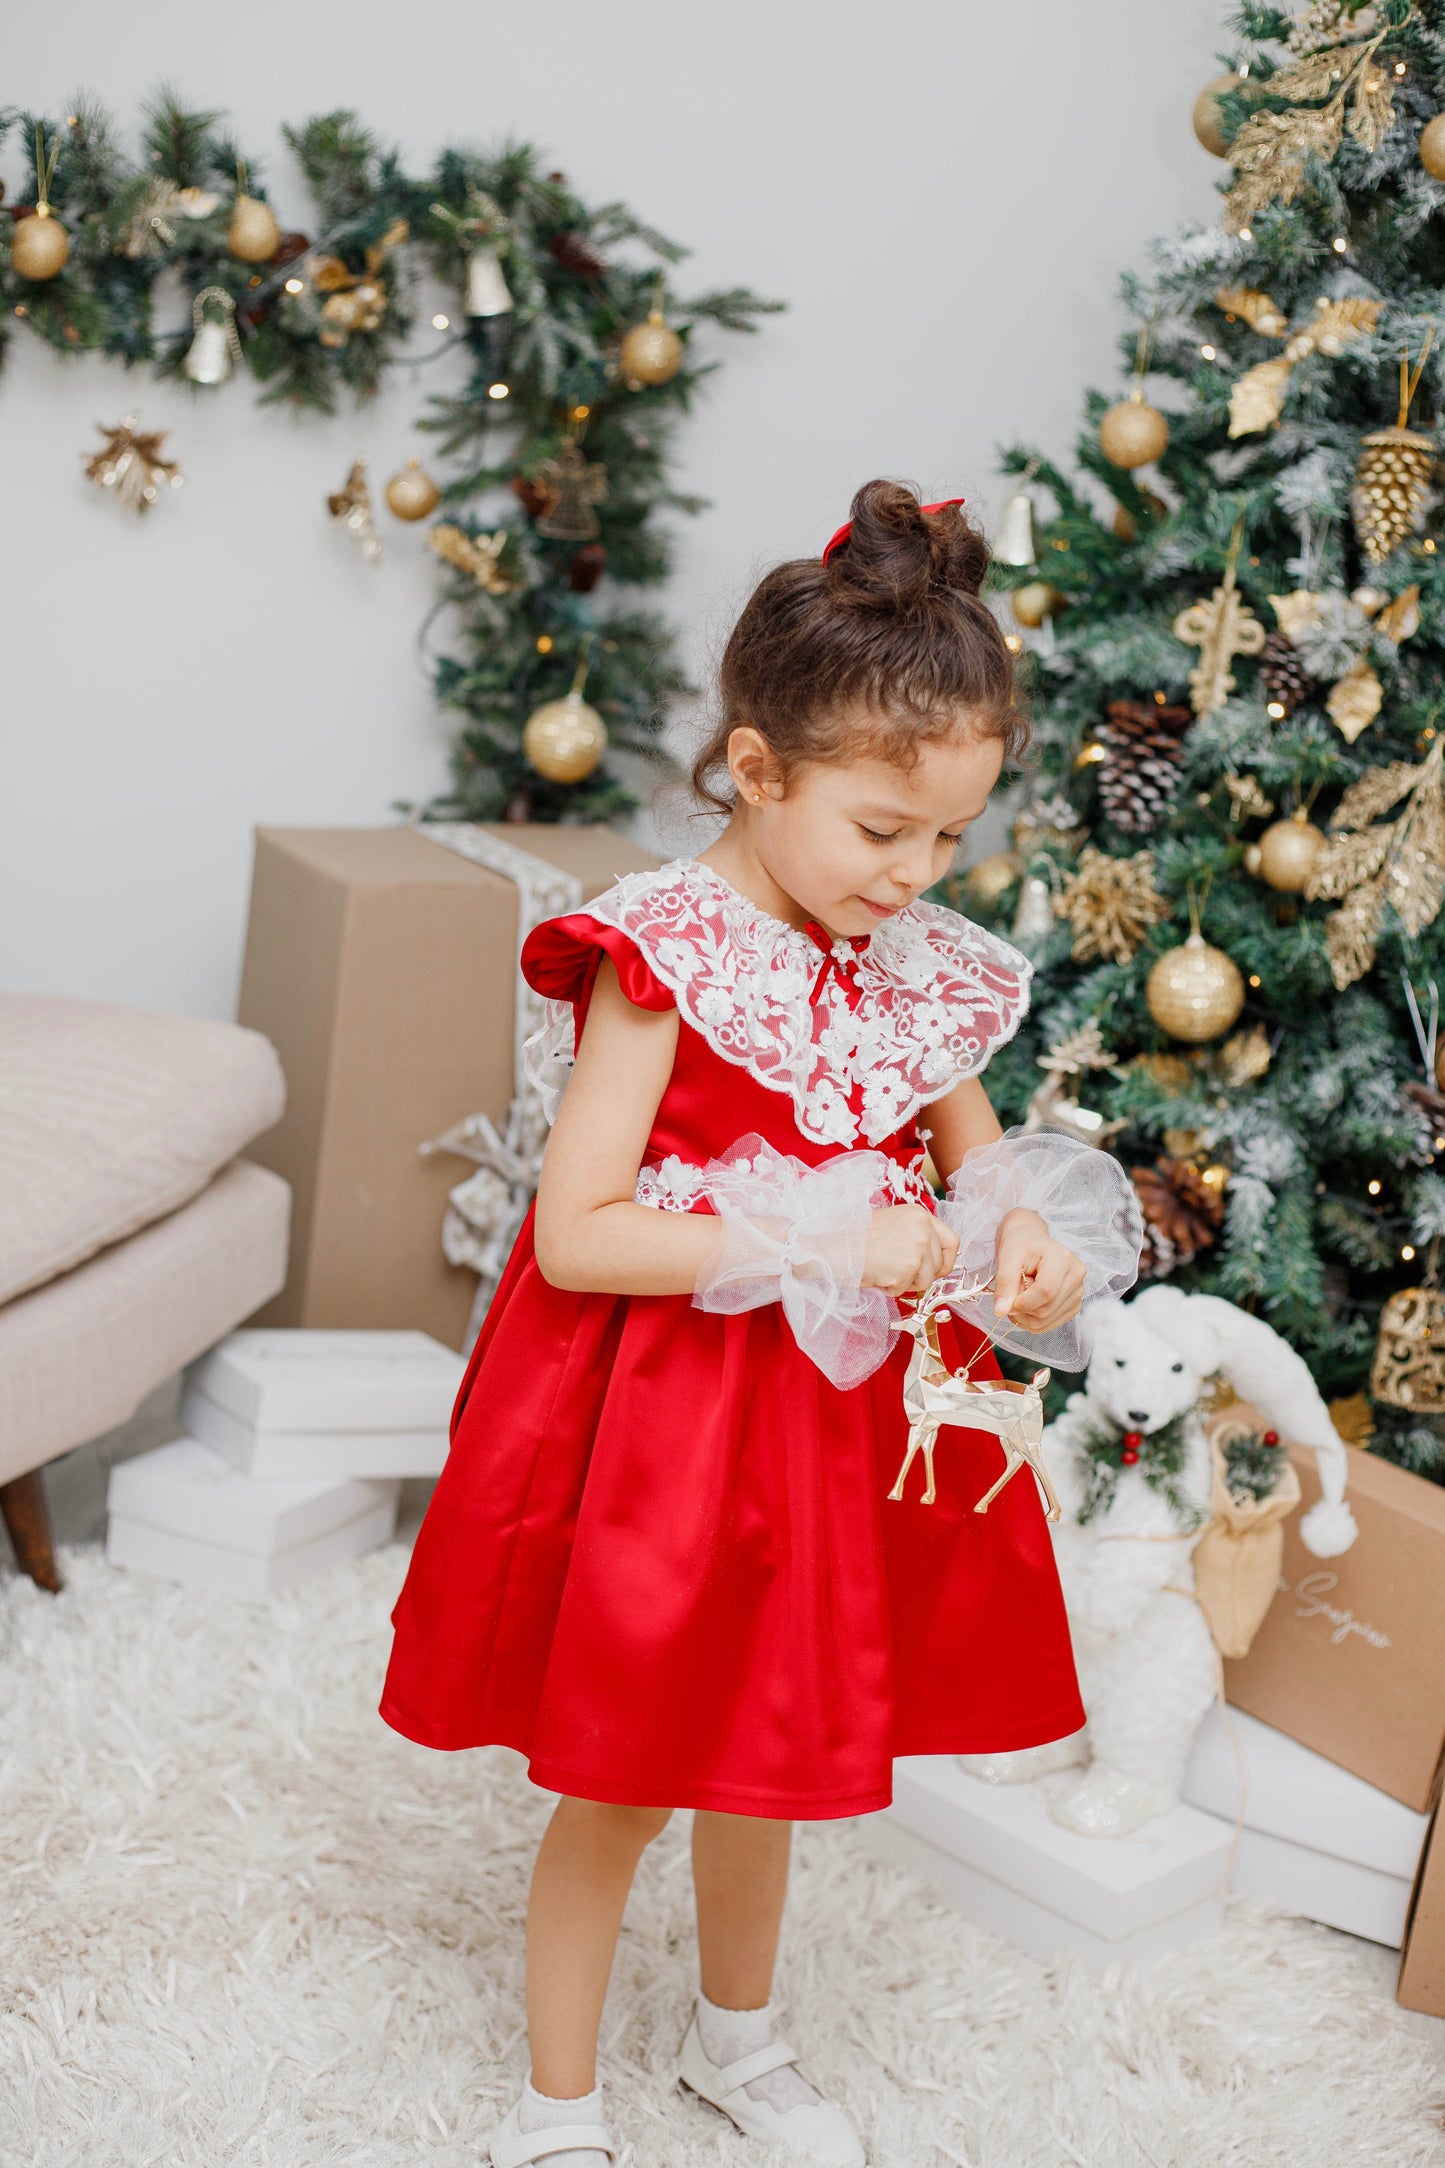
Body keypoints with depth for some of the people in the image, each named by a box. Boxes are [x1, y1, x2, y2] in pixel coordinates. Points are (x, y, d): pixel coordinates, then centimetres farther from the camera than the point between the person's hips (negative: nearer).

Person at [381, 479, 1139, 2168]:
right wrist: (820, 1241, -26)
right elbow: (576, 1235, -23)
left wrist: (1020, 1240, -7)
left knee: (769, 1753, 23)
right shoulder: (662, 956, -19)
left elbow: (976, 1146, 16)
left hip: (841, 1409, 6)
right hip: (664, 1412, -6)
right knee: (622, 1785, 9)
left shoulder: (920, 968, 0)